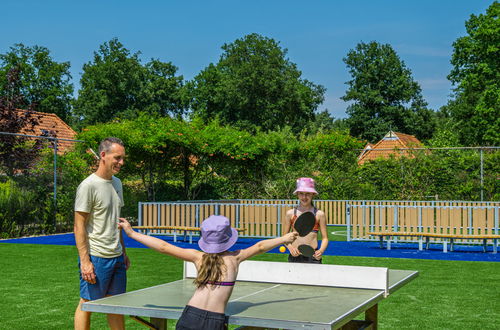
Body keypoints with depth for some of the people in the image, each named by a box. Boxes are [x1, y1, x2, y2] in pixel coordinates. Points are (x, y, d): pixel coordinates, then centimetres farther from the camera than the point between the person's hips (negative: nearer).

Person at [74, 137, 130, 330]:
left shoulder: (117, 183, 13)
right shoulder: (88, 186, -12)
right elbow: (79, 227, -14)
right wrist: (85, 262, -19)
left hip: (117, 257, 8)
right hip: (96, 258, -8)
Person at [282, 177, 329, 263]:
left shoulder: (319, 214, 4)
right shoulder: (290, 214, 7)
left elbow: (325, 238, 6)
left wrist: (321, 251, -13)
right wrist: (290, 247, -9)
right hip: (295, 256, 1)